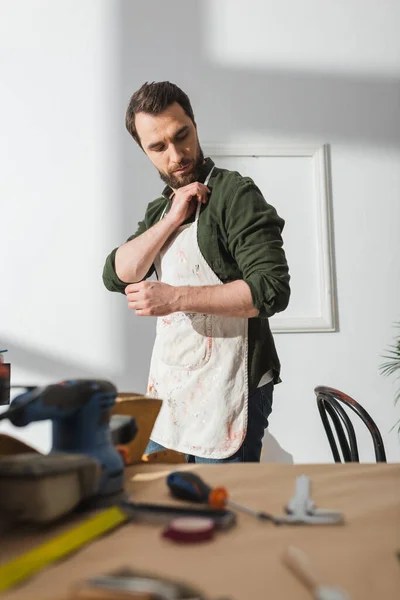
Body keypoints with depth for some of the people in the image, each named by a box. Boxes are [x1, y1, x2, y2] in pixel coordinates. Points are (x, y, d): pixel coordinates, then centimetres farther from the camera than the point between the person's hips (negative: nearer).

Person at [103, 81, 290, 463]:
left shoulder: (234, 193, -10)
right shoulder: (159, 208, 13)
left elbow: (272, 290, -19)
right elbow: (117, 276, 0)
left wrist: (176, 297, -23)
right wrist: (172, 219, -10)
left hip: (225, 392, -7)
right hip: (168, 389, 7)